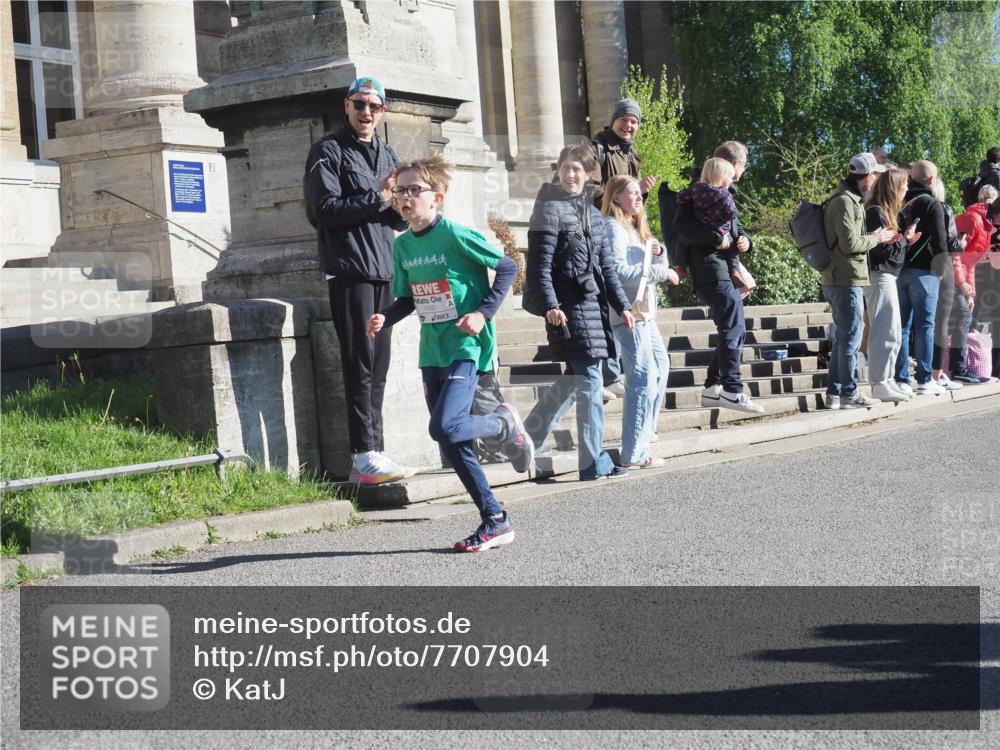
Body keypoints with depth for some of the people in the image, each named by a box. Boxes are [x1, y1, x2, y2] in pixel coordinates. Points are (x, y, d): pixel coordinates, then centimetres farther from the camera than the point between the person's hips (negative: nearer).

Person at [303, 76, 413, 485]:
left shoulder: (387, 154, 20)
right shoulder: (329, 151, 0)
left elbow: (401, 218, 18)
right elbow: (326, 208, -12)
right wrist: (376, 198, -15)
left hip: (384, 271, 7)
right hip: (349, 270, -7)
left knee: (378, 366, 6)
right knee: (360, 363, -11)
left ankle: (372, 452, 10)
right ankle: (364, 455, -12)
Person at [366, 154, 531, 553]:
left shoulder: (455, 235, -13)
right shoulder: (402, 245, 7)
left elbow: (507, 267, -7)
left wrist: (484, 313, -15)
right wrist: (385, 317, -3)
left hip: (466, 348, -7)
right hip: (431, 352, 7)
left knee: (445, 427, -23)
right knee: (453, 446, 6)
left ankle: (504, 424, 8)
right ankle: (495, 521, 17)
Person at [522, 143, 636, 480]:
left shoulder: (592, 214, 17)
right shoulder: (550, 209, -6)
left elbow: (606, 265, 18)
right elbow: (540, 264, -12)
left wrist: (622, 305, 12)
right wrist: (550, 306, -21)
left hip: (593, 303, 8)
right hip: (568, 307, -8)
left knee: (575, 378, 12)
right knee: (589, 380, -7)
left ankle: (526, 439, 23)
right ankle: (594, 463, -2)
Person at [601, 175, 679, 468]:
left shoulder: (635, 229, 20)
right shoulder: (614, 228, -10)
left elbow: (658, 267, 19)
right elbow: (619, 271, -21)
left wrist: (658, 252, -2)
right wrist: (661, 272, -19)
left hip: (644, 312, 11)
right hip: (628, 311, -11)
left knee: (660, 365, 21)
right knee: (644, 378, -14)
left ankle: (644, 431, 31)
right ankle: (634, 454, -15)